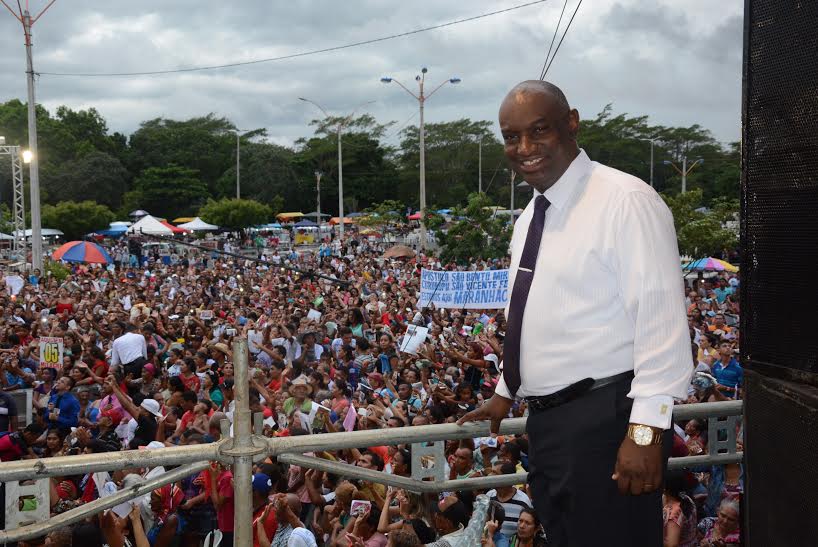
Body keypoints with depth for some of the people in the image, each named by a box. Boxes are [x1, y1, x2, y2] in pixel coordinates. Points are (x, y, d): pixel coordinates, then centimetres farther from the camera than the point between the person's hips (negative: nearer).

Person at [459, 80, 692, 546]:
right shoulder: (530, 218, 14)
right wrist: (506, 392, 30)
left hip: (605, 420, -8)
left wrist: (647, 429, -24)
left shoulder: (625, 201, -13)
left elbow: (661, 318, -19)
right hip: (547, 421, 8)